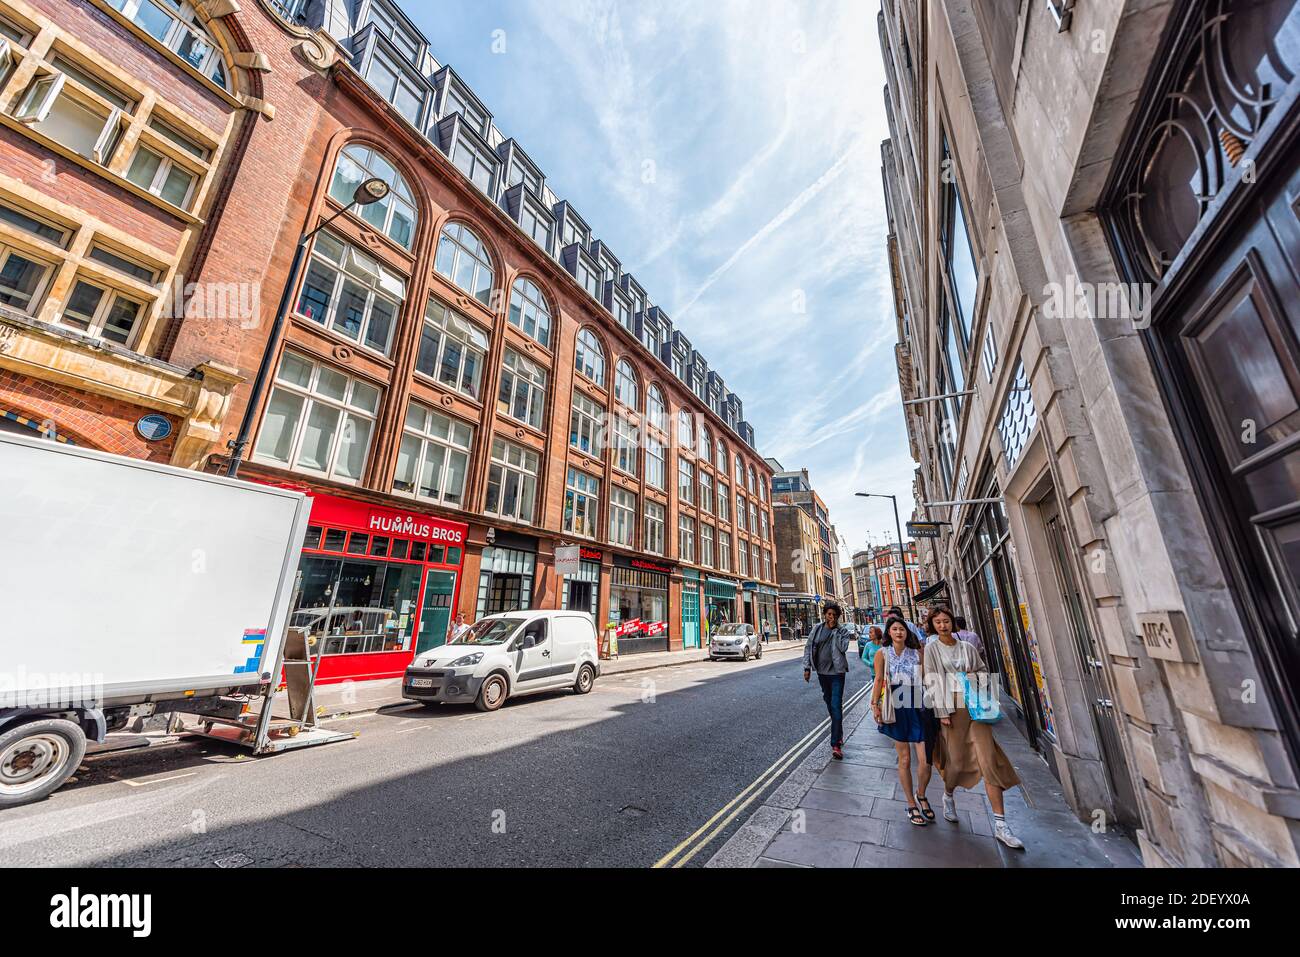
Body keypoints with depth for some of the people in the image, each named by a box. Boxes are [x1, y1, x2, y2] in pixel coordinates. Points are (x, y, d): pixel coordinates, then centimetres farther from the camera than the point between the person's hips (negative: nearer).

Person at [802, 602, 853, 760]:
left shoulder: (843, 630, -6)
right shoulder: (817, 629, 1)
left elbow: (843, 647, -21)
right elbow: (808, 647, 3)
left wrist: (834, 630, -19)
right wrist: (807, 667, 0)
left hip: (837, 672, -4)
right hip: (822, 672, 4)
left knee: (836, 706, -9)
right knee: (829, 704, 17)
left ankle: (836, 744, -8)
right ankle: (839, 733, 37)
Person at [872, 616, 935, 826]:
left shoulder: (917, 652, 3)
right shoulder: (882, 654, -2)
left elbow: (926, 677, 0)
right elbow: (878, 679, -6)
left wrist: (925, 655, -8)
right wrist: (875, 704, -12)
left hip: (919, 710, 1)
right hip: (897, 710, -1)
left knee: (925, 760, 1)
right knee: (904, 759, 8)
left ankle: (921, 795, 32)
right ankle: (911, 805, 27)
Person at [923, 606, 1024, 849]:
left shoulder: (968, 647, 7)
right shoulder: (932, 649, -1)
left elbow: (984, 670, 17)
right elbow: (933, 681, -5)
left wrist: (975, 676, -6)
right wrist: (941, 712, -10)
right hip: (952, 709, -2)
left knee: (989, 761, -3)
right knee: (957, 760, 4)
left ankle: (1000, 825, 6)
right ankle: (948, 795, 34)